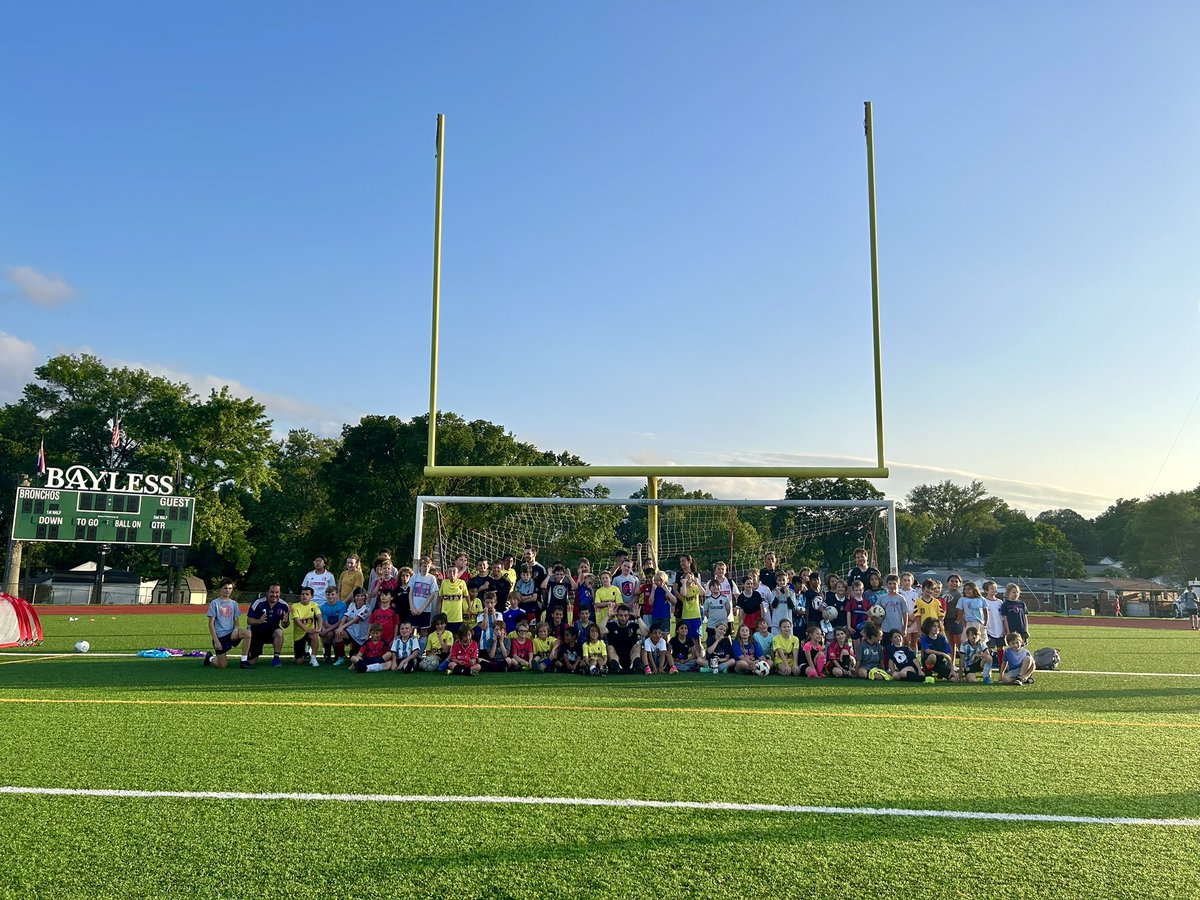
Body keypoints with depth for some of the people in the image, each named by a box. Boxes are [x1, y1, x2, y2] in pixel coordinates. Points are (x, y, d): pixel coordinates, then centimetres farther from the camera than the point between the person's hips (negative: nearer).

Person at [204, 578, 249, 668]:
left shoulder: (234, 603, 10)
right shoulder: (214, 603, -3)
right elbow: (211, 624, -5)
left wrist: (235, 630, -11)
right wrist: (216, 640, -12)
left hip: (231, 634, 3)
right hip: (220, 636, -3)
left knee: (247, 633, -30)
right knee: (222, 666, -6)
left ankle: (244, 660, -19)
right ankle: (210, 658, 28)